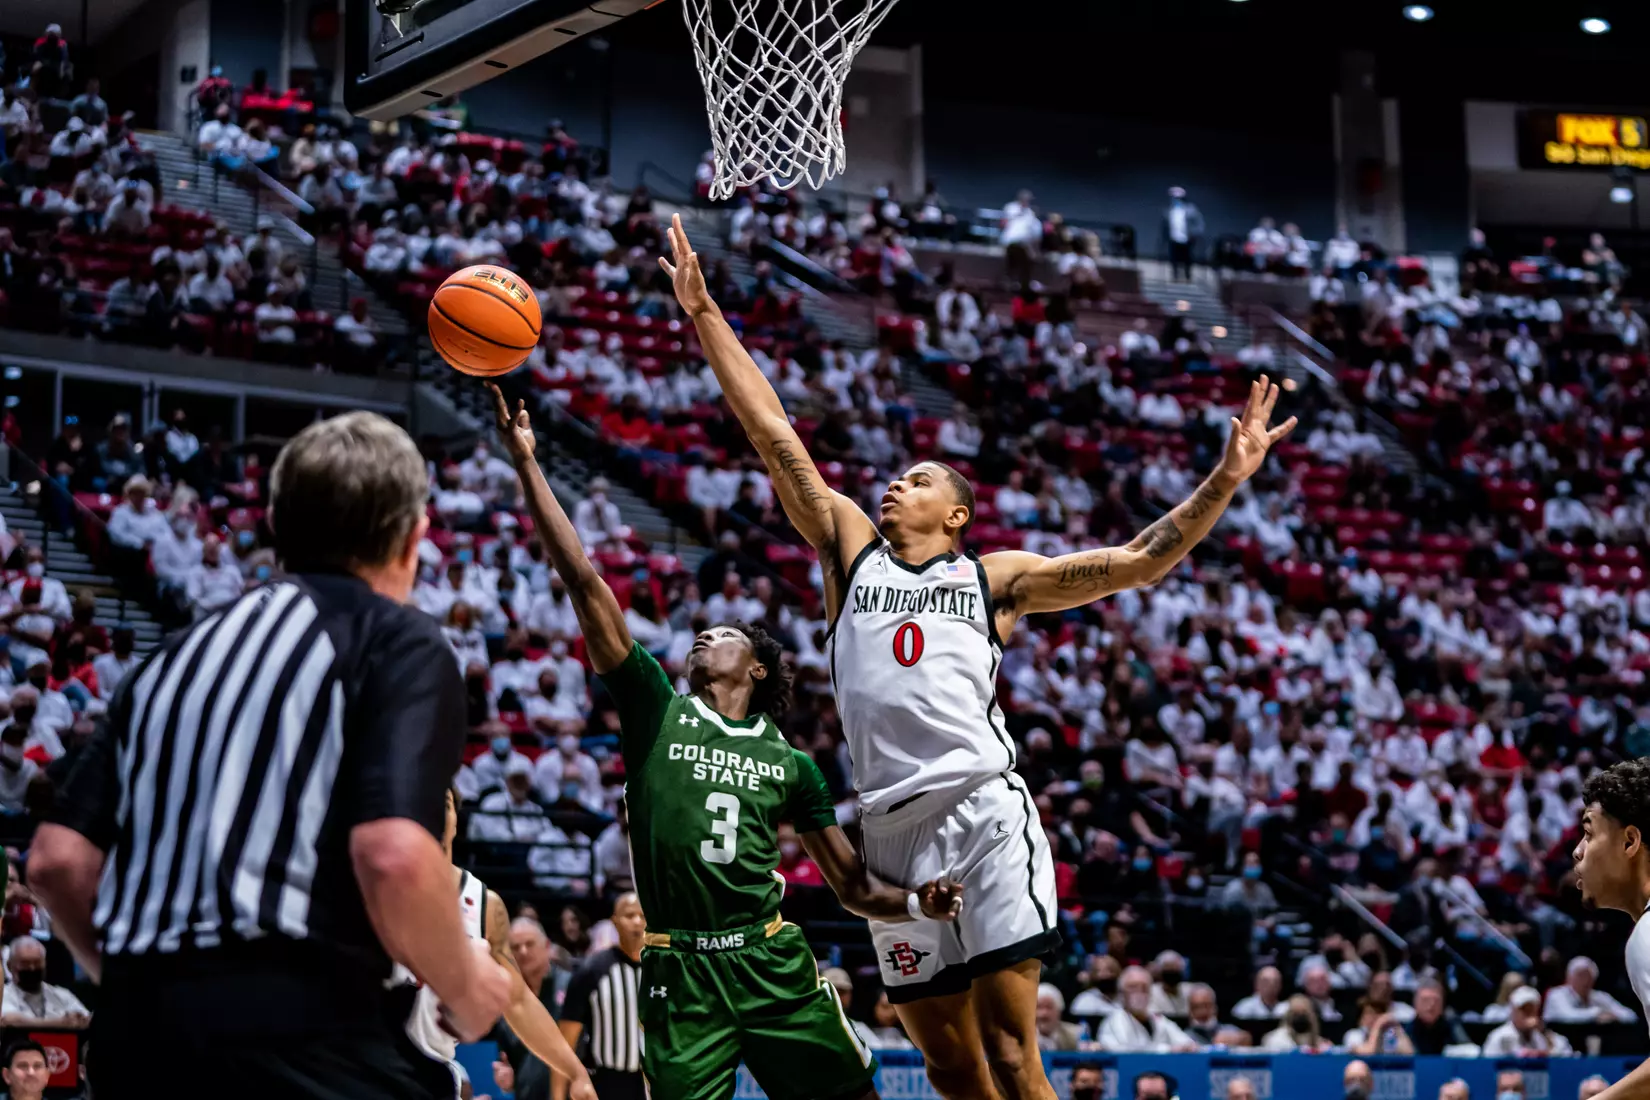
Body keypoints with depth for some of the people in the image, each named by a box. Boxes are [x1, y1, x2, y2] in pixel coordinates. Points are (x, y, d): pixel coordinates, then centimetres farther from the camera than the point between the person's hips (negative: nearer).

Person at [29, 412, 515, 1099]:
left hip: (133, 1041, 7)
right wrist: (465, 989, 2)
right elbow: (394, 857, -15)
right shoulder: (398, 641, 2)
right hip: (298, 1037, -7)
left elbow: (58, 860, 14)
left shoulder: (180, 653, 20)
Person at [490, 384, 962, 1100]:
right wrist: (526, 462, -1)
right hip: (678, 975, -1)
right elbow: (583, 581, 3)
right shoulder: (654, 709, 9)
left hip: (773, 964, 1)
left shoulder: (791, 764, 13)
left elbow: (855, 889, 15)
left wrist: (919, 904, -7)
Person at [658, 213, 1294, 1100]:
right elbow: (771, 431, 16)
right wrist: (703, 313, 14)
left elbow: (1136, 563, 10)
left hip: (983, 810, -3)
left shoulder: (996, 577, 15)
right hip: (890, 826, 3)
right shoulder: (851, 548, 19)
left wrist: (1225, 480, 1)